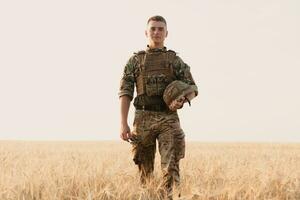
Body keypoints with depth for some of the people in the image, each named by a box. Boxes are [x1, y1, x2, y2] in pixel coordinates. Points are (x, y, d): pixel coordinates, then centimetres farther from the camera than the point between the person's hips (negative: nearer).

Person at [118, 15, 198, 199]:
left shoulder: (175, 60, 10)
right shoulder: (135, 60, 9)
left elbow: (192, 88, 8)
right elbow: (125, 93, 4)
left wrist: (182, 100, -16)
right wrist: (123, 124, -6)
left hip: (169, 119, 0)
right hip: (143, 119, 1)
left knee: (171, 167, -12)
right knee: (145, 169, 7)